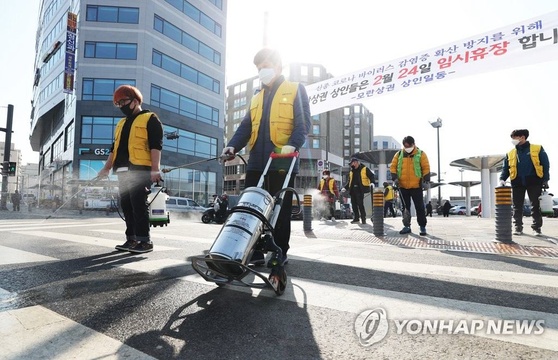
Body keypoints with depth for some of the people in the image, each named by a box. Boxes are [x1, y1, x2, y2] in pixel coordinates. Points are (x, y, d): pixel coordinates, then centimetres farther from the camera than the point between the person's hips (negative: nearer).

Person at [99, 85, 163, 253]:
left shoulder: (150, 119, 2)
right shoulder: (121, 123, 26)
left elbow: (156, 145, -9)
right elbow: (114, 148, 27)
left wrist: (155, 168, -19)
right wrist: (107, 167, 19)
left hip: (140, 170, -8)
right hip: (123, 171, 8)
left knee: (139, 205, -11)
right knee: (126, 206, 7)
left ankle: (145, 241, -6)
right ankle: (132, 239, 14)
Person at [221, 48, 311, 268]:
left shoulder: (296, 90, 10)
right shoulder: (256, 98, 25)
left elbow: (303, 122, -2)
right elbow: (246, 127, 18)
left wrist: (293, 144, -21)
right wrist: (233, 146, -1)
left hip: (282, 162, -5)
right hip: (256, 163, 5)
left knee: (280, 211, 2)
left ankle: (280, 254, 14)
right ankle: (255, 253, 12)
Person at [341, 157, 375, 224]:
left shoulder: (365, 169, 3)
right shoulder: (351, 171, 21)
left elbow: (371, 176, -2)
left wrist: (372, 182, -20)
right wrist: (345, 188, 16)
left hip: (360, 190, -6)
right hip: (352, 190, 6)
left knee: (360, 204, -10)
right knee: (354, 204, 5)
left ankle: (363, 218, -1)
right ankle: (356, 218, 14)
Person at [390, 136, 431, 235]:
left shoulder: (421, 154, -1)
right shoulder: (398, 154, 6)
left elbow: (426, 167, -3)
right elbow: (393, 166, 6)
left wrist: (426, 180, -13)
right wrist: (395, 177, -8)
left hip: (416, 186, -3)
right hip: (403, 186, 3)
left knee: (420, 207, 1)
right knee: (405, 207, 11)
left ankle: (423, 227, 12)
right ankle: (407, 226, 21)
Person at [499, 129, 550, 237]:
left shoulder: (538, 149, 4)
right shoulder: (510, 154, 11)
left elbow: (545, 165, 2)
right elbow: (505, 169, 12)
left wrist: (545, 180, -5)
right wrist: (502, 179, -4)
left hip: (534, 182, -2)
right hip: (517, 183, 2)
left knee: (536, 206, 3)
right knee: (517, 207, 3)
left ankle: (537, 228, 12)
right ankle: (518, 227, 12)